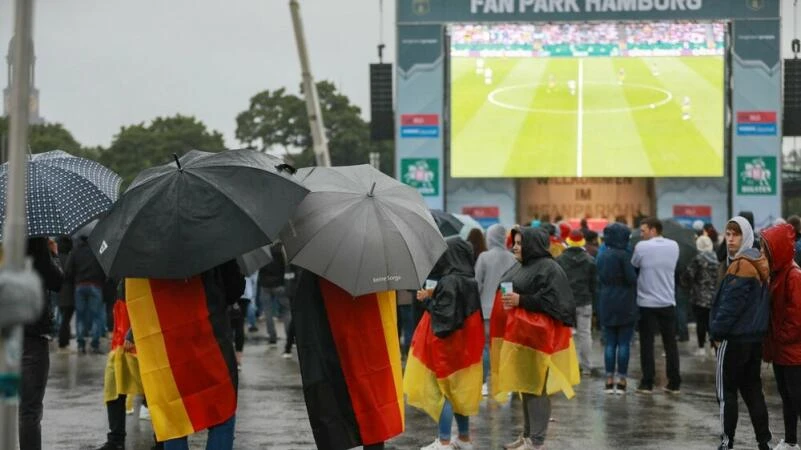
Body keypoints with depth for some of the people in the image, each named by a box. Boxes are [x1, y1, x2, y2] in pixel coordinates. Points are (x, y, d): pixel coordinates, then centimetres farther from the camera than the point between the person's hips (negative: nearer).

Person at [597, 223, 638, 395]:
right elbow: (632, 278, -14)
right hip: (625, 305, -5)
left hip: (606, 305, 5)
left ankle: (609, 380, 6)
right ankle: (621, 380, 0)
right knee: (624, 343, 1)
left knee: (609, 343, 8)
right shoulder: (624, 255, -13)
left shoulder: (602, 257, 8)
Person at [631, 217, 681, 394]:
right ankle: (674, 383, 9)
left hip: (647, 303, -3)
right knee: (670, 343, 8)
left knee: (647, 343, 3)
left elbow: (633, 266, 0)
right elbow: (672, 267, 10)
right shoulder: (673, 246, 1)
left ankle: (647, 383, 2)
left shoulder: (642, 247, -11)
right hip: (668, 302, 3)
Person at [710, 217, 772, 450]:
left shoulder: (740, 266, -17)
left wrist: (717, 332, -12)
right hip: (755, 337, 9)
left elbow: (731, 304, -21)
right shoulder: (758, 264, 12)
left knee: (726, 391, -1)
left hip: (735, 339, -9)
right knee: (752, 389, 13)